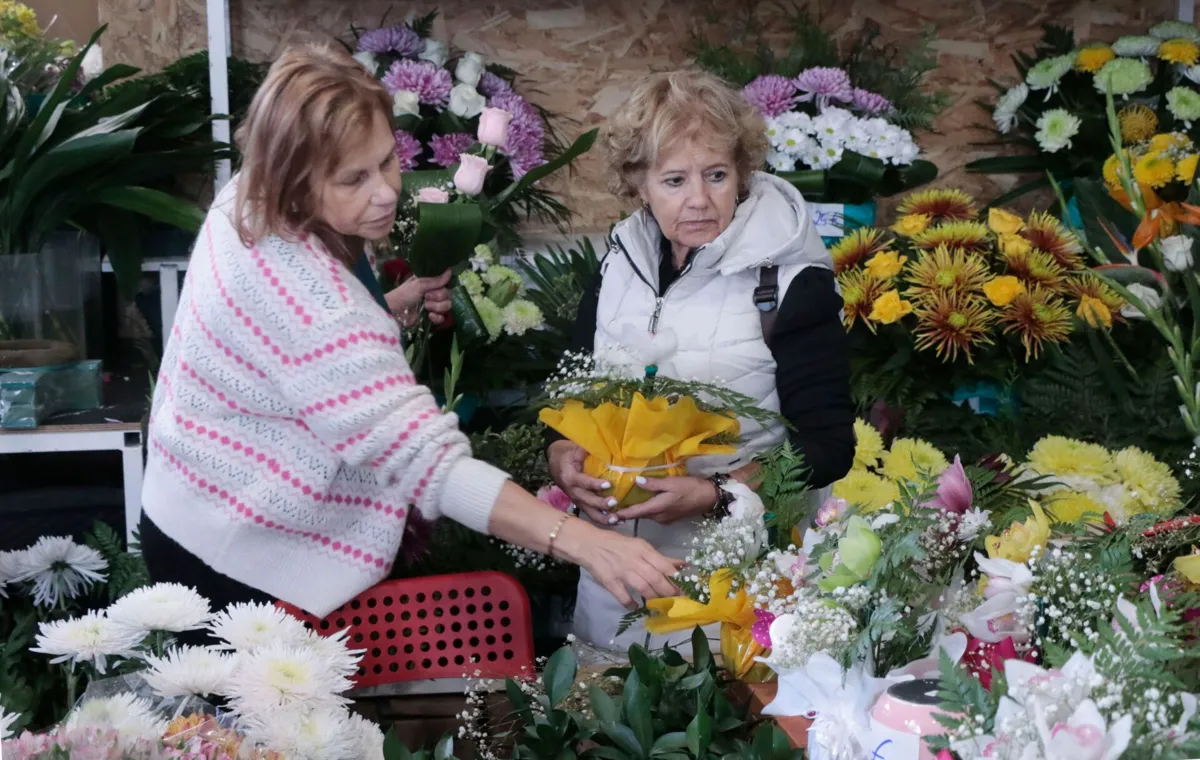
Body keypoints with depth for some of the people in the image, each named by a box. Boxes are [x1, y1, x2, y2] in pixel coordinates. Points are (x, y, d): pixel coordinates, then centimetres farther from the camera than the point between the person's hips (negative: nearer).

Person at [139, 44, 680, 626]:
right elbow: (427, 460, -39)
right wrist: (582, 541, -44)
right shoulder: (303, 291, -34)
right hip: (238, 561, -9)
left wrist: (396, 305, -4)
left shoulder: (247, 203, -5)